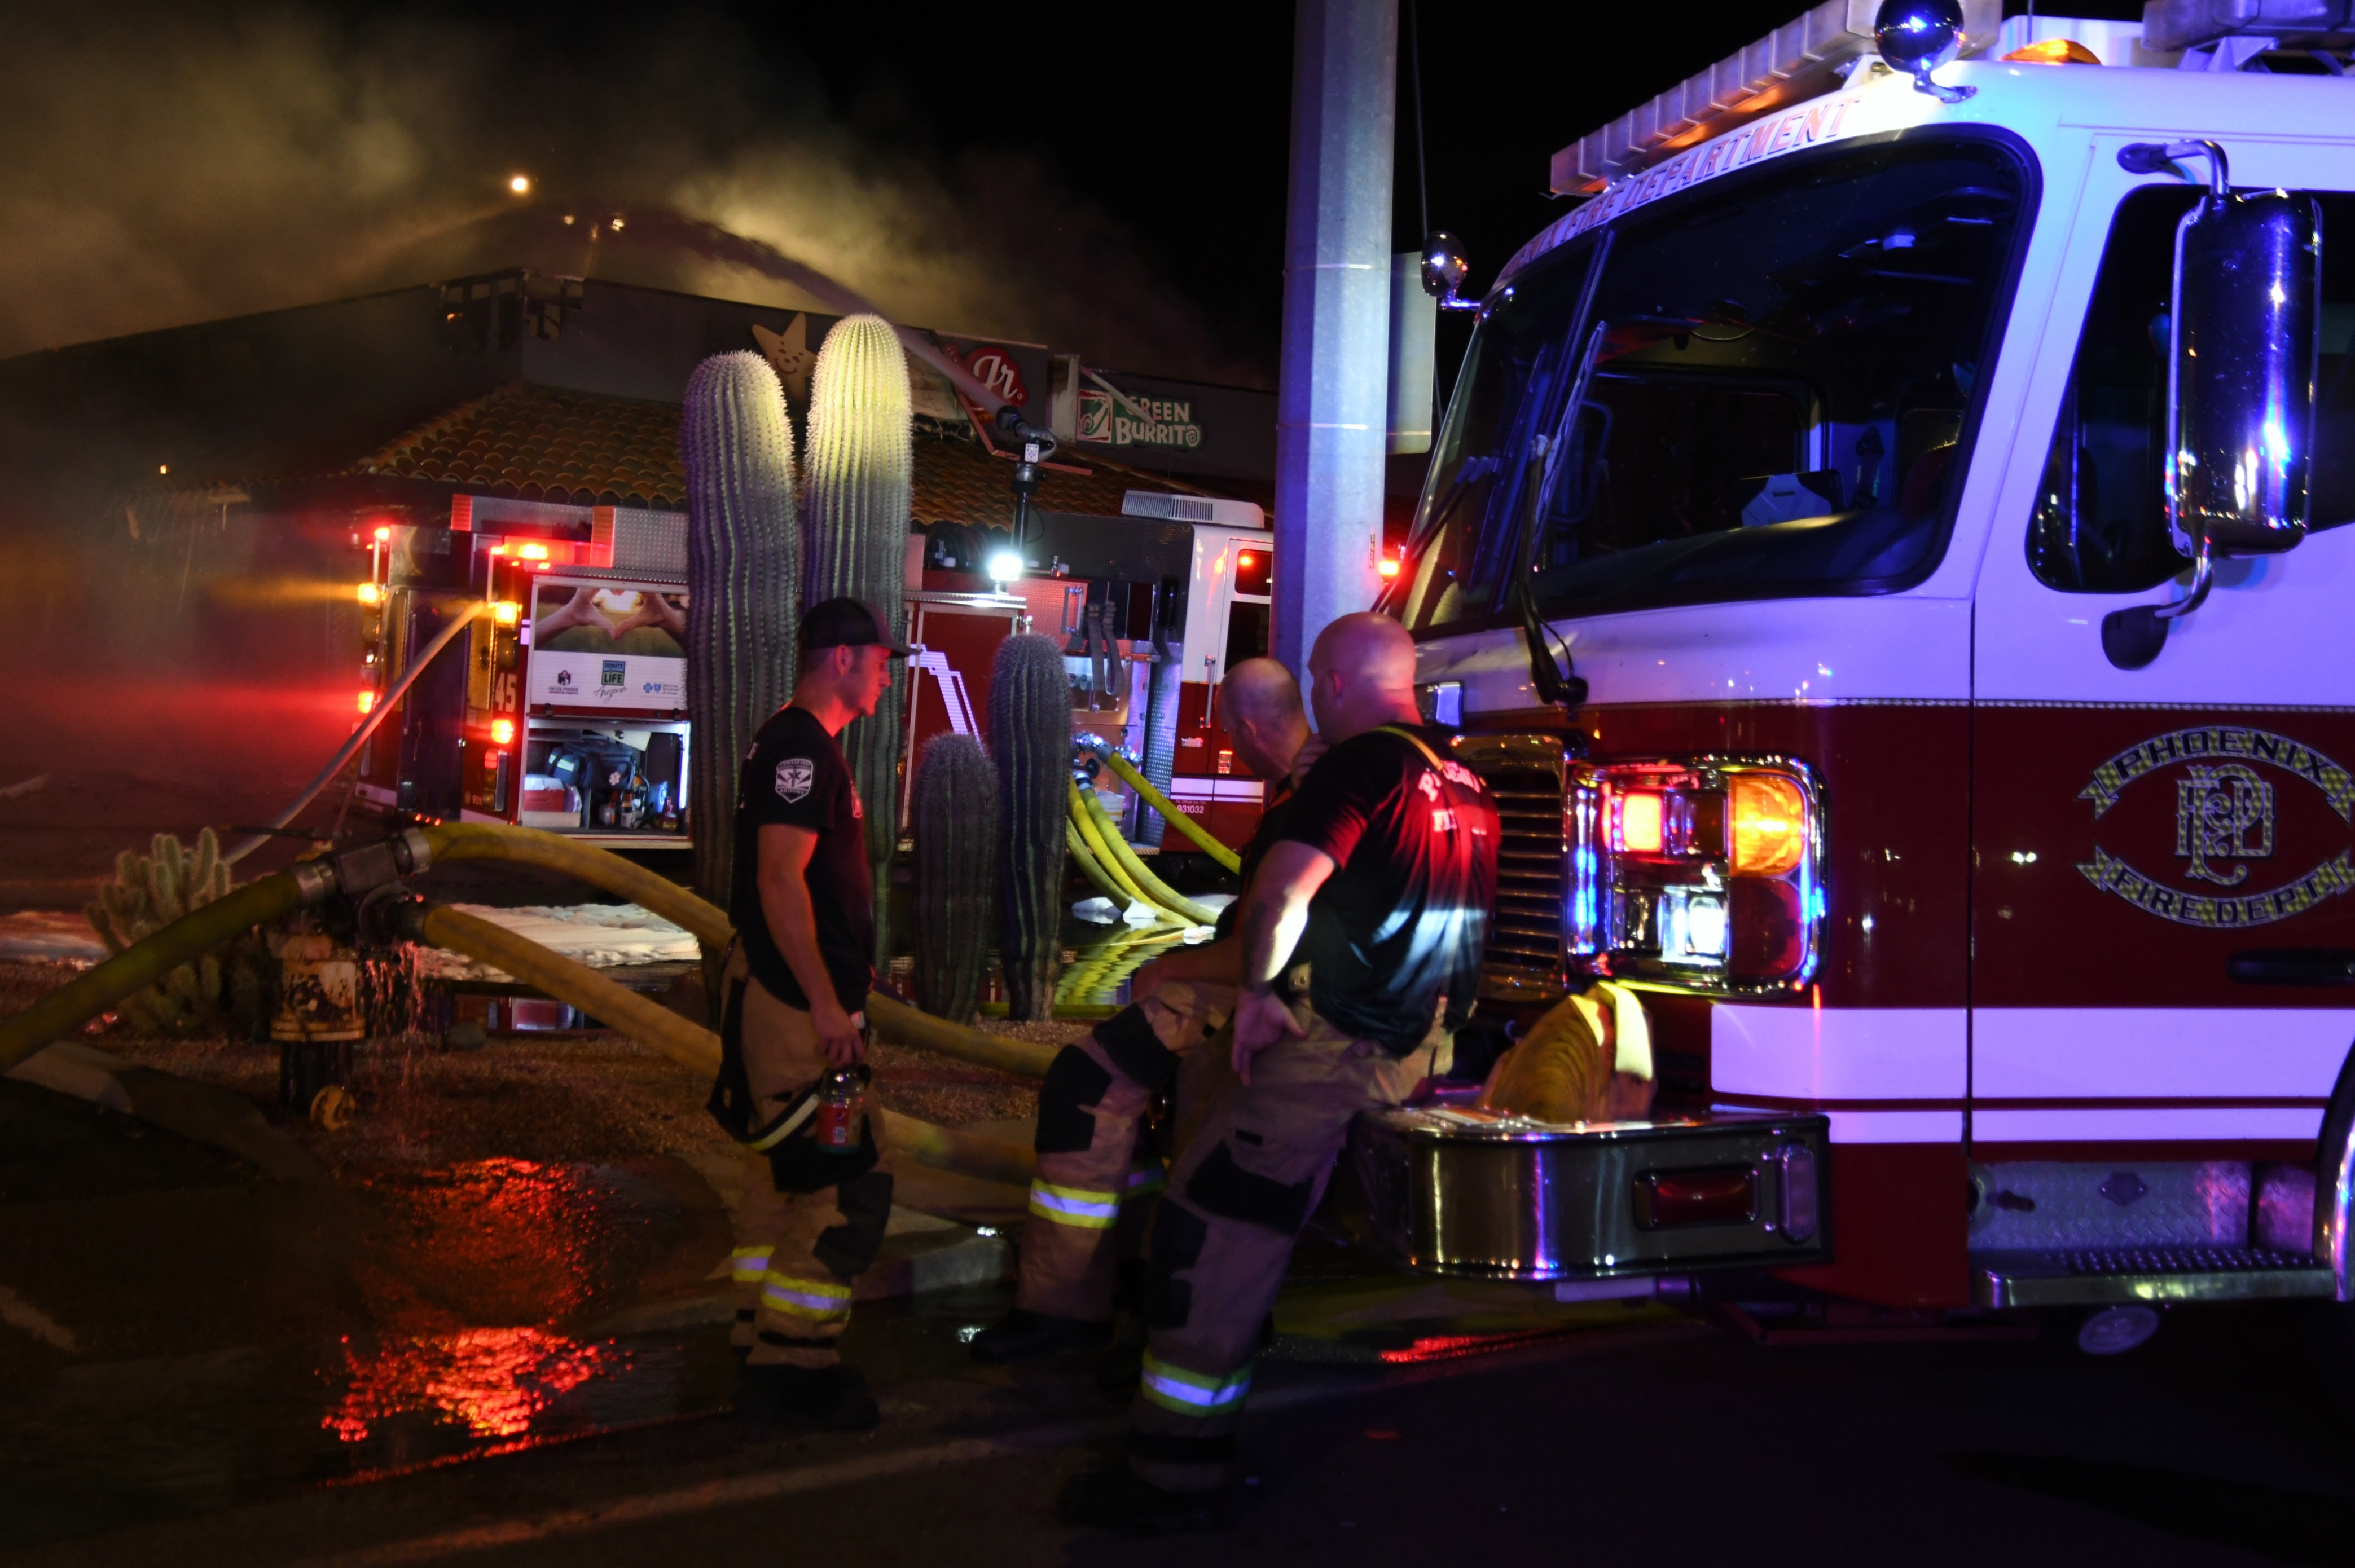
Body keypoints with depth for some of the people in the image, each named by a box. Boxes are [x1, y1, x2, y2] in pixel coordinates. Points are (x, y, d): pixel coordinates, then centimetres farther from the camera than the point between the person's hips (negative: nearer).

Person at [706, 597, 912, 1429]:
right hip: (798, 1001, -11)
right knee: (844, 1187, -8)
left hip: (790, 995, 11)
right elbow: (781, 879, -23)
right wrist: (826, 1003, -24)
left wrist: (848, 970, 26)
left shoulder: (802, 745, 17)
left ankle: (765, 1356, 24)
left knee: (783, 1179, 16)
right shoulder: (801, 749, -16)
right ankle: (790, 1370, -3)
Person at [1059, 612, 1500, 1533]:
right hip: (1413, 1047, 10)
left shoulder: (1364, 766, -14)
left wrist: (1257, 986, -13)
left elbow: (1283, 889, -27)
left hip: (1330, 1046, -10)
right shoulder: (1464, 782, 13)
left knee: (1212, 1232, -6)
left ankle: (1175, 1476, -6)